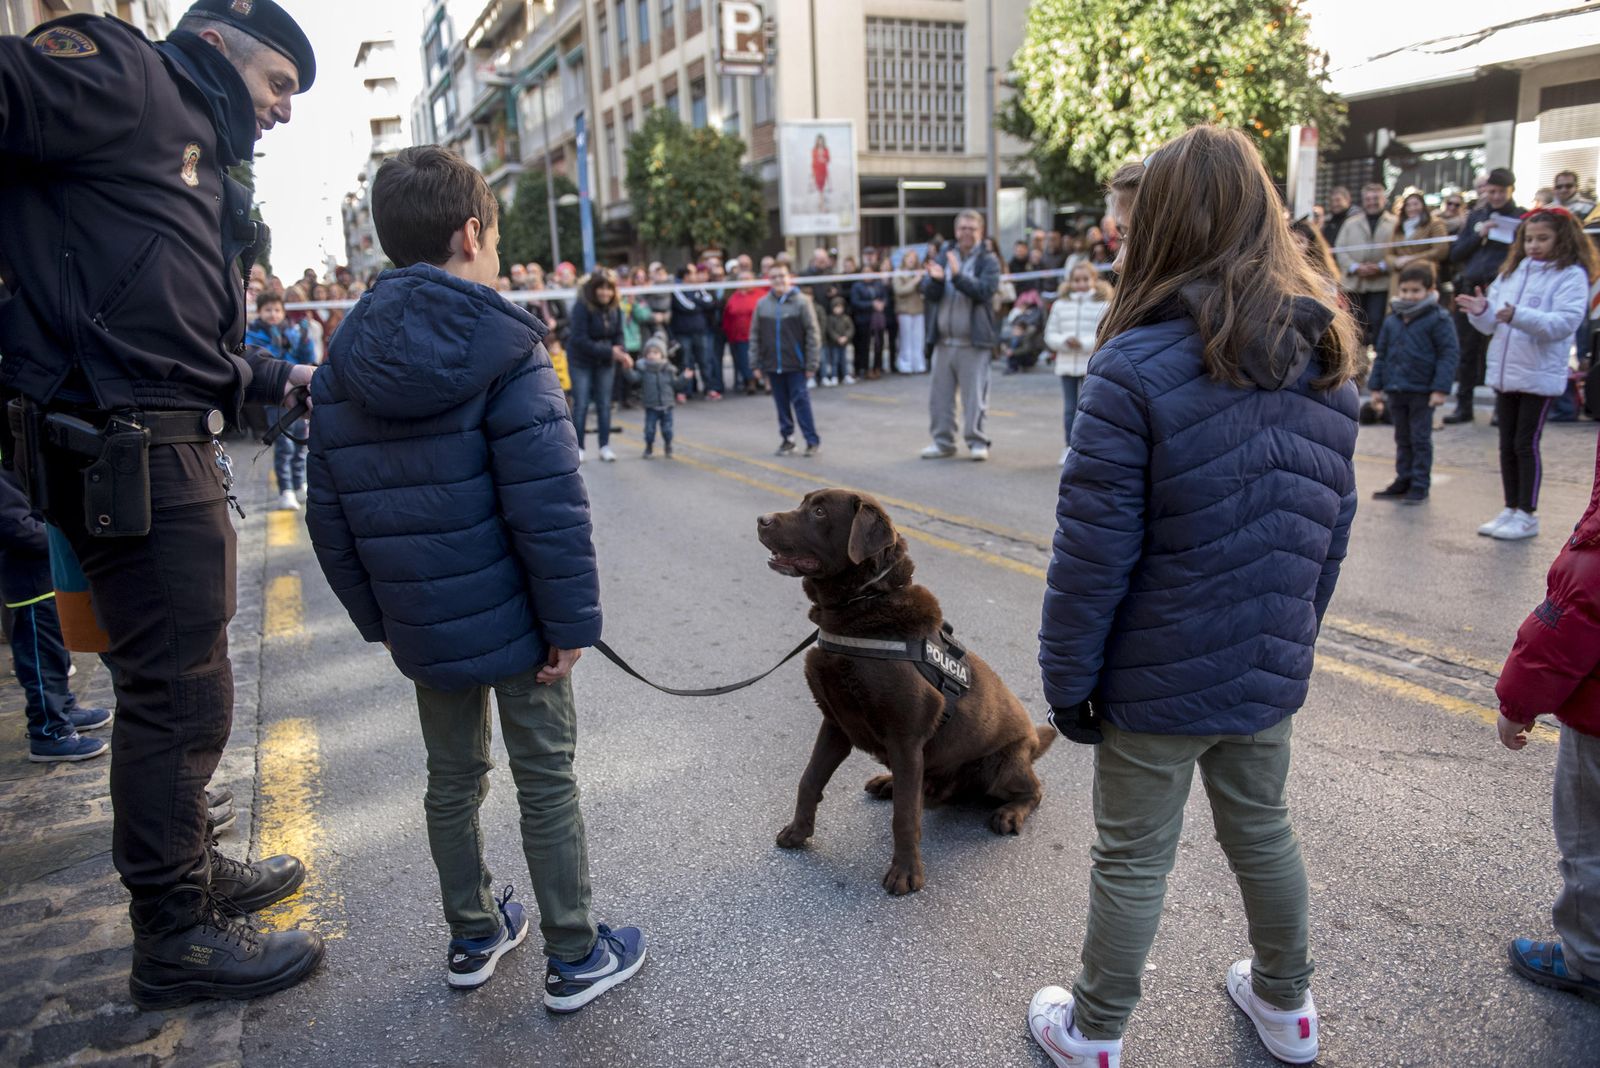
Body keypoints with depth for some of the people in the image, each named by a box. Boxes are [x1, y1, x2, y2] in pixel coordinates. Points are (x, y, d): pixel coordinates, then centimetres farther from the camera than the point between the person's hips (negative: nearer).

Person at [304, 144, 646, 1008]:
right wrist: (572, 617, -14)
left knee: (453, 777, 19)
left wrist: (377, 617, 14)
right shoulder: (505, 352, -15)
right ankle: (573, 957, 19)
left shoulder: (342, 367, 3)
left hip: (420, 626, 6)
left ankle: (472, 937, 36)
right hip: (511, 616, -5)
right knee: (546, 778, 7)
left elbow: (330, 516, 6)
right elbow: (548, 505, -21)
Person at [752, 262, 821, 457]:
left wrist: (811, 364, -10)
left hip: (795, 364, -3)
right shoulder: (762, 304, 5)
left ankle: (812, 441, 2)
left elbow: (813, 334, -6)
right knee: (781, 403, 9)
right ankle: (786, 439, 19)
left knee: (800, 401, -4)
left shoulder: (801, 302, -5)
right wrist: (757, 364, 4)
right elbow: (755, 335, 8)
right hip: (772, 365, 3)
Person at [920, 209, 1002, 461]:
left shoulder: (988, 262, 0)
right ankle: (943, 441, 19)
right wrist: (935, 279, -16)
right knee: (940, 393, 9)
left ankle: (977, 441, 8)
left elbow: (985, 290, -16)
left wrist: (958, 276, -26)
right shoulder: (943, 257, 12)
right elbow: (929, 294, 5)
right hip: (943, 340, 5)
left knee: (974, 394, -2)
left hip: (973, 341, -4)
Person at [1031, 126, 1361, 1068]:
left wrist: (1067, 676, -9)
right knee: (1262, 831, 25)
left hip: (1160, 679, -6)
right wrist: (1294, 638, 19)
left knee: (1134, 861, 10)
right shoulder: (1329, 361, 1)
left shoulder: (1138, 366, -20)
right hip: (1271, 672, 6)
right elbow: (1332, 530, 8)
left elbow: (1093, 550, -20)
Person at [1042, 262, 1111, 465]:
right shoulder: (1060, 305, 7)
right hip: (1066, 364, 3)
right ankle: (1068, 447, 17)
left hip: (1091, 366, -3)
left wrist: (1084, 343, -19)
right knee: (1069, 408, 8)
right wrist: (1065, 341, -12)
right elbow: (1050, 335, 7)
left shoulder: (1103, 305, -2)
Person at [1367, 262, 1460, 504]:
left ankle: (1420, 485, 9)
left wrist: (1440, 389, -17)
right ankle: (1403, 480, 24)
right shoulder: (1391, 321, 8)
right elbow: (1382, 355, 13)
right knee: (1402, 439, 14)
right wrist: (1376, 387, 9)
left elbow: (1449, 354, -11)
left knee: (1420, 439, 2)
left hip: (1422, 392, -5)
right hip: (1395, 391, 5)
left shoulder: (1438, 319, -8)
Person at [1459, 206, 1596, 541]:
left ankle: (1527, 515, 8)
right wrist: (1481, 311, -10)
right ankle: (1511, 510, 22)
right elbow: (1492, 324, 12)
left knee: (1526, 444, -2)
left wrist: (1519, 316, -32)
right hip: (1504, 372, 6)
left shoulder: (1571, 275, -5)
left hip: (1540, 375, -6)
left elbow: (1565, 322, -19)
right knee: (1507, 445, 11)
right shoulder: (1513, 271, 12)